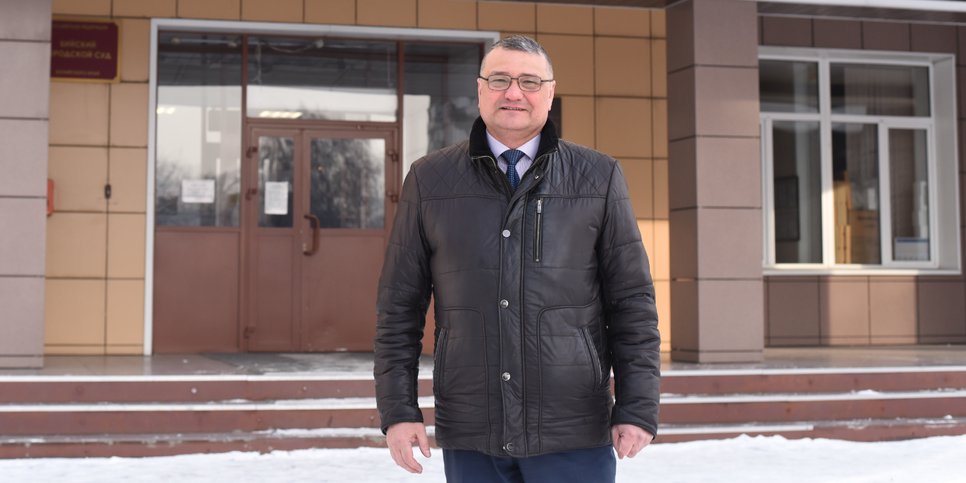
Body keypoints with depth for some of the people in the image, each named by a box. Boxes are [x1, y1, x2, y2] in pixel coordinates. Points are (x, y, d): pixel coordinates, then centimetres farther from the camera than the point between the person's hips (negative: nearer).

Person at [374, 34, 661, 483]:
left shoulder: (598, 178, 4)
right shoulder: (429, 180, 5)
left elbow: (632, 302, 3)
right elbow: (399, 306, 6)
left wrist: (637, 408, -3)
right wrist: (398, 409, 0)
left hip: (574, 434, -1)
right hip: (469, 436, 1)